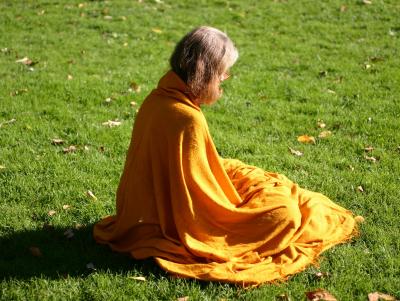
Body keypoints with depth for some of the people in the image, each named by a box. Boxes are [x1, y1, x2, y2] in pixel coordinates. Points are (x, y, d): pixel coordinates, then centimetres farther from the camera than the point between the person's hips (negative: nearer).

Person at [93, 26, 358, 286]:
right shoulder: (188, 119, -29)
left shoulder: (157, 100, -1)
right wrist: (233, 210, -7)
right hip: (188, 224, -10)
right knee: (284, 212, -6)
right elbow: (199, 192, -23)